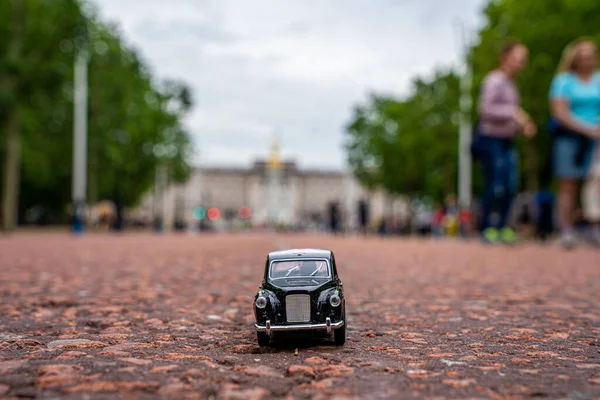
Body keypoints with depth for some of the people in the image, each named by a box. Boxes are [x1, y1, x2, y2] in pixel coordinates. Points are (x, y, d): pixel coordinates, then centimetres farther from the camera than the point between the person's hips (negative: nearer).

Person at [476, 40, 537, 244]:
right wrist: (513, 112, -27)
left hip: (507, 140, 9)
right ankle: (487, 229, 0)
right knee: (495, 186, -10)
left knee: (511, 185, 4)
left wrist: (524, 126, 7)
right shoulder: (494, 80, -11)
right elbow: (486, 109, -21)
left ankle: (502, 227, 12)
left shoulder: (511, 84, 16)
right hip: (490, 138, -9)